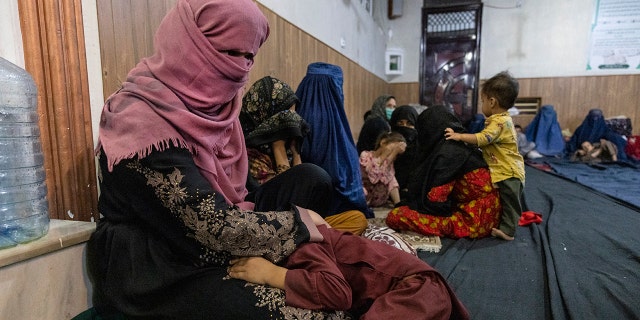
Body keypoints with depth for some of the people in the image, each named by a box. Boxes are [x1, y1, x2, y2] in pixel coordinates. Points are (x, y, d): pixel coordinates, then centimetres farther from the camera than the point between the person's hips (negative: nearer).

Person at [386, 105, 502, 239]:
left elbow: (435, 199, -18)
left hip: (474, 221, -9)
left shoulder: (447, 152, -15)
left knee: (394, 216, -18)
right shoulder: (463, 145, 11)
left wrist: (407, 204, 0)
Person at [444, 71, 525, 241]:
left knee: (509, 200, 0)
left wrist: (459, 136, -32)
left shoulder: (499, 122, -22)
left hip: (509, 173, -10)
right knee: (506, 200, 20)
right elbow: (487, 140, 18)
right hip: (505, 171, 10)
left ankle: (508, 230, 9)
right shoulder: (502, 119, 12)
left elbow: (482, 138, -33)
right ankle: (506, 225, 32)